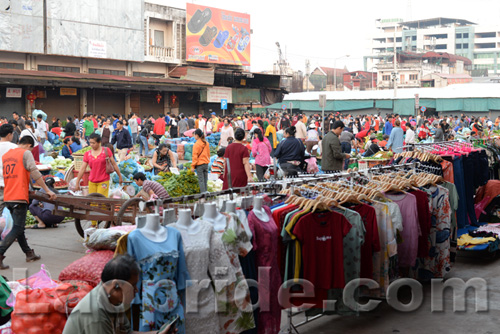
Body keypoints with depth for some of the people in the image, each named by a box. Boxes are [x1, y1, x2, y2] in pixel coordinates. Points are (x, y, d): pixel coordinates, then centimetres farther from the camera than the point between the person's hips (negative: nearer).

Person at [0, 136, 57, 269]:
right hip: (19, 197, -8)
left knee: (18, 227, 16)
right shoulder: (26, 153, -4)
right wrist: (48, 190, -12)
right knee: (17, 229, -6)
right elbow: (35, 174, -14)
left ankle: (29, 253, 24)